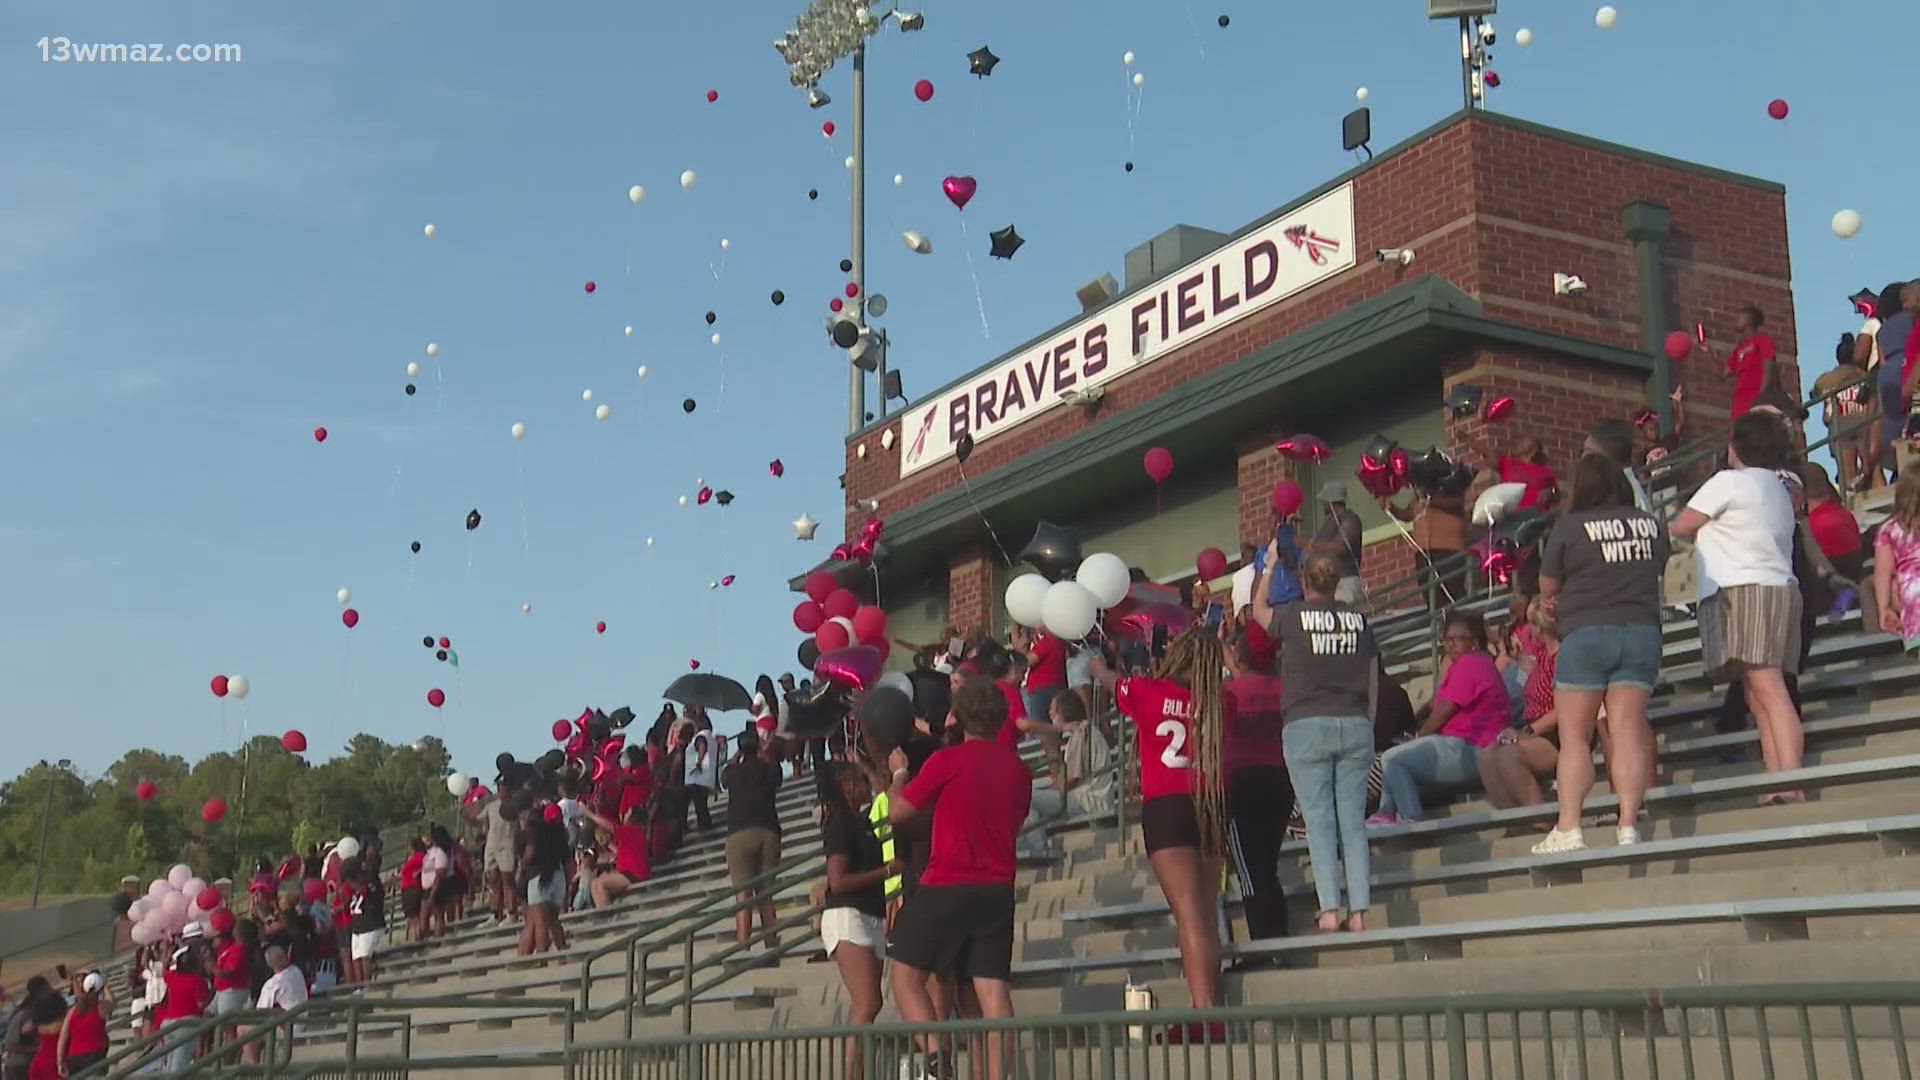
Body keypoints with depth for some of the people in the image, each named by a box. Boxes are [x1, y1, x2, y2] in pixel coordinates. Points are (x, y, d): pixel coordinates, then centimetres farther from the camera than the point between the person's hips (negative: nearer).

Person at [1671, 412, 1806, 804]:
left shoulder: (1729, 481, -2)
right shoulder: (1779, 490, 25)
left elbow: (1679, 528, 1)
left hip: (1744, 590, -9)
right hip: (1780, 588, 9)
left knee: (1767, 688, -17)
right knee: (1760, 694, 5)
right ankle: (1778, 784, -3)